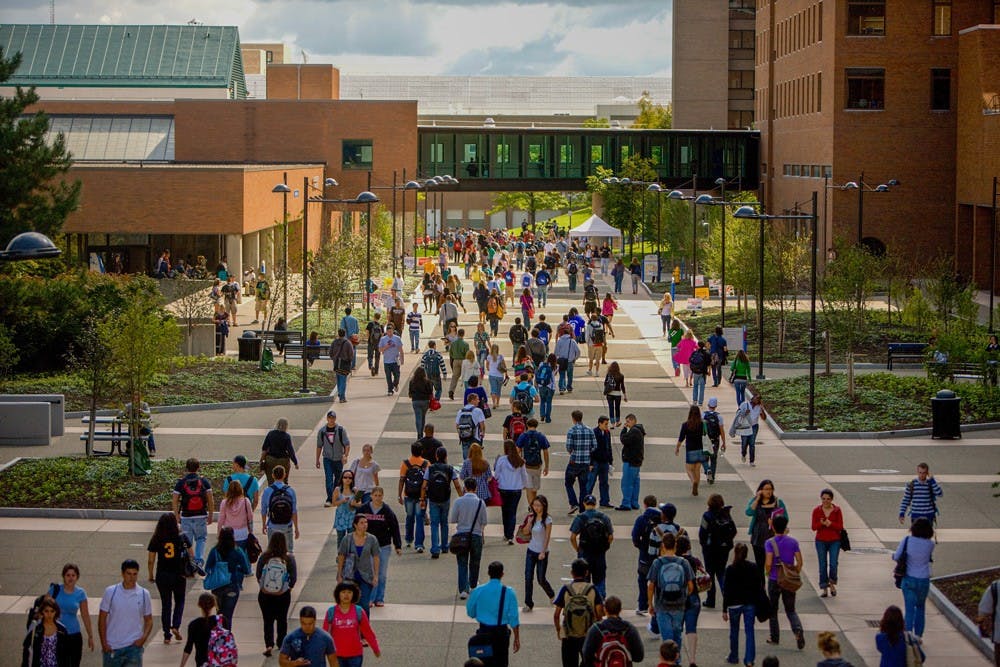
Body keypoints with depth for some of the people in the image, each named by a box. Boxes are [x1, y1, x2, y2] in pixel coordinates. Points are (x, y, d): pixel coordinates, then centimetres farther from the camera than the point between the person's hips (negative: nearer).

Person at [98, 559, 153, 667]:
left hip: (133, 646, -1)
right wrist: (104, 643, -5)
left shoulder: (144, 594, 1)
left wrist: (143, 638, -8)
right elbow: (102, 619, 1)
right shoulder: (110, 592, -2)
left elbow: (148, 620, 9)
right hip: (112, 647, 1)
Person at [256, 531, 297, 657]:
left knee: (268, 620, 9)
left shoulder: (264, 557, -12)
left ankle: (269, 644, -8)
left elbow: (258, 575, -4)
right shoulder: (289, 558, -14)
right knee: (282, 619, 20)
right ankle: (281, 642, 32)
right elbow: (294, 577, -9)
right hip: (283, 595, 0)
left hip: (265, 594, 0)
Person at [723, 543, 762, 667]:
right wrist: (756, 602, 12)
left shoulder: (730, 569, -10)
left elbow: (727, 590, -8)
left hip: (734, 604, -1)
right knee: (749, 631, 3)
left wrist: (724, 609, -4)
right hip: (750, 604, 1)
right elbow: (759, 587, 1)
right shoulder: (753, 568, -3)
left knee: (734, 631, 16)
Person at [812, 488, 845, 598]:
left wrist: (830, 523, -22)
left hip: (834, 541, -1)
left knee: (833, 564, -9)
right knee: (823, 565, 1)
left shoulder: (837, 510, -2)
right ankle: (825, 588, 10)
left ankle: (832, 584, 17)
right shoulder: (816, 510, 0)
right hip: (821, 541, 1)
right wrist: (821, 523, -22)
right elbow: (814, 527, -3)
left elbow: (840, 526, -6)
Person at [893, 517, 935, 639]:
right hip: (924, 580, 1)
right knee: (920, 608, 20)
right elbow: (930, 558, 5)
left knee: (909, 609, 2)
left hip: (909, 579, -1)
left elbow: (896, 557, -6)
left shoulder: (907, 540, -12)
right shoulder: (930, 544, -10)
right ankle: (918, 635, 24)